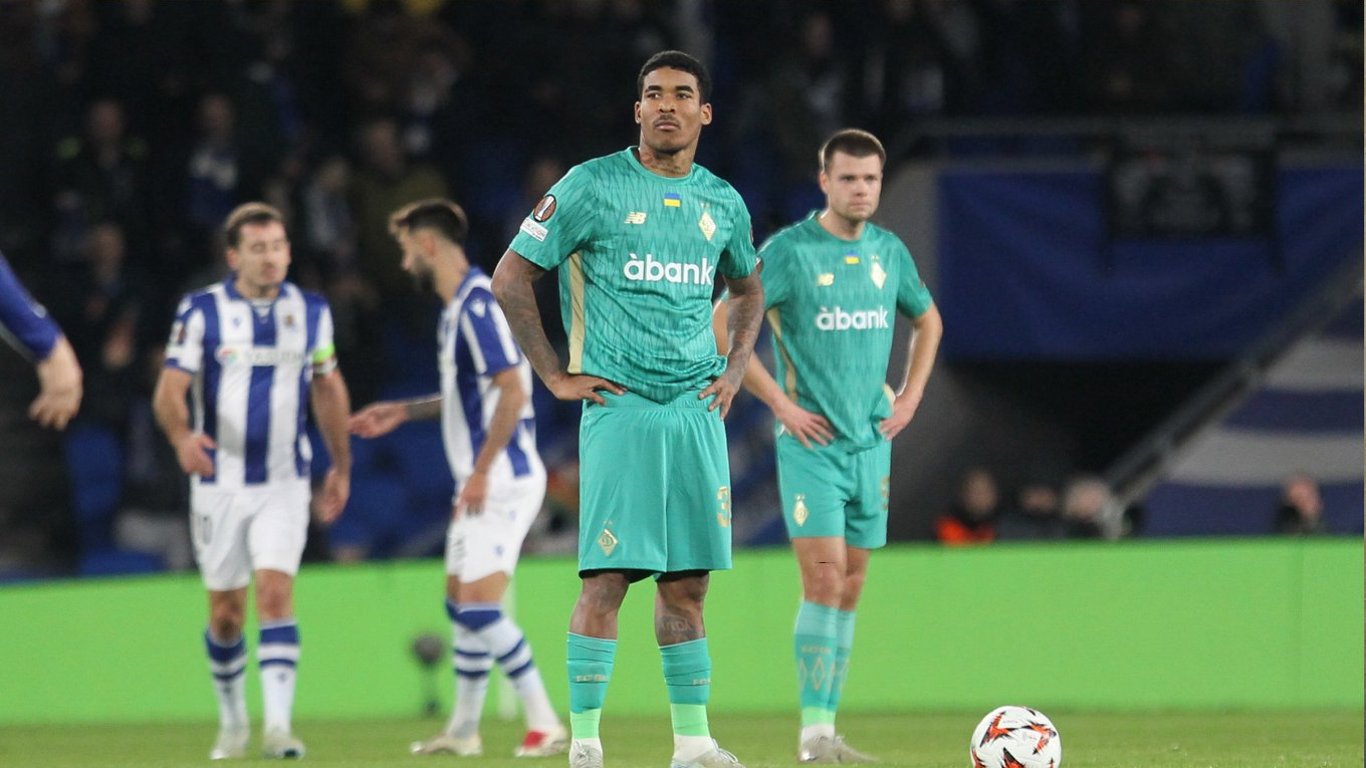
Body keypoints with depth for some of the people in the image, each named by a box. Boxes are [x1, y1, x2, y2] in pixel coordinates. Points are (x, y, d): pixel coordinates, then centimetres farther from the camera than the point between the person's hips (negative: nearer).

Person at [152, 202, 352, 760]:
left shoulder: (311, 312, 3)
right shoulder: (201, 311, -6)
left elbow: (328, 388, 16)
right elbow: (170, 389, -14)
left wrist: (341, 467, 19)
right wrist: (182, 437, -35)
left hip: (284, 483, 0)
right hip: (218, 483, 0)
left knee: (276, 594, -17)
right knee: (226, 612, 7)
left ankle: (278, 724, -22)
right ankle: (232, 722, 27)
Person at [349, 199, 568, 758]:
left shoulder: (478, 305, -16)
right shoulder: (458, 307, 15)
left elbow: (512, 391, -23)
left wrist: (482, 470, -21)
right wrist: (403, 412, 26)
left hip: (501, 481, -10)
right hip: (481, 483, 10)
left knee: (479, 606, -14)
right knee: (461, 604, 14)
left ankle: (545, 722, -13)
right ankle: (463, 731, 22)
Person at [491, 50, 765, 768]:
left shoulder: (722, 202, 12)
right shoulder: (592, 186, -3)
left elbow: (747, 290, 30)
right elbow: (510, 277, -1)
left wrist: (735, 369, 15)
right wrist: (556, 376, -5)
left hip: (697, 411, 5)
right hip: (618, 406, -5)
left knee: (686, 581, 6)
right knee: (606, 578, -10)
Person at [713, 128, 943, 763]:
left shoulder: (889, 252, 9)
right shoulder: (789, 251, -9)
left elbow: (927, 321, 27)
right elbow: (720, 325, -10)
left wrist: (909, 398, 14)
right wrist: (780, 402, -12)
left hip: (871, 441, 6)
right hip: (811, 443, -6)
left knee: (850, 586, 6)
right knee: (824, 578, -13)